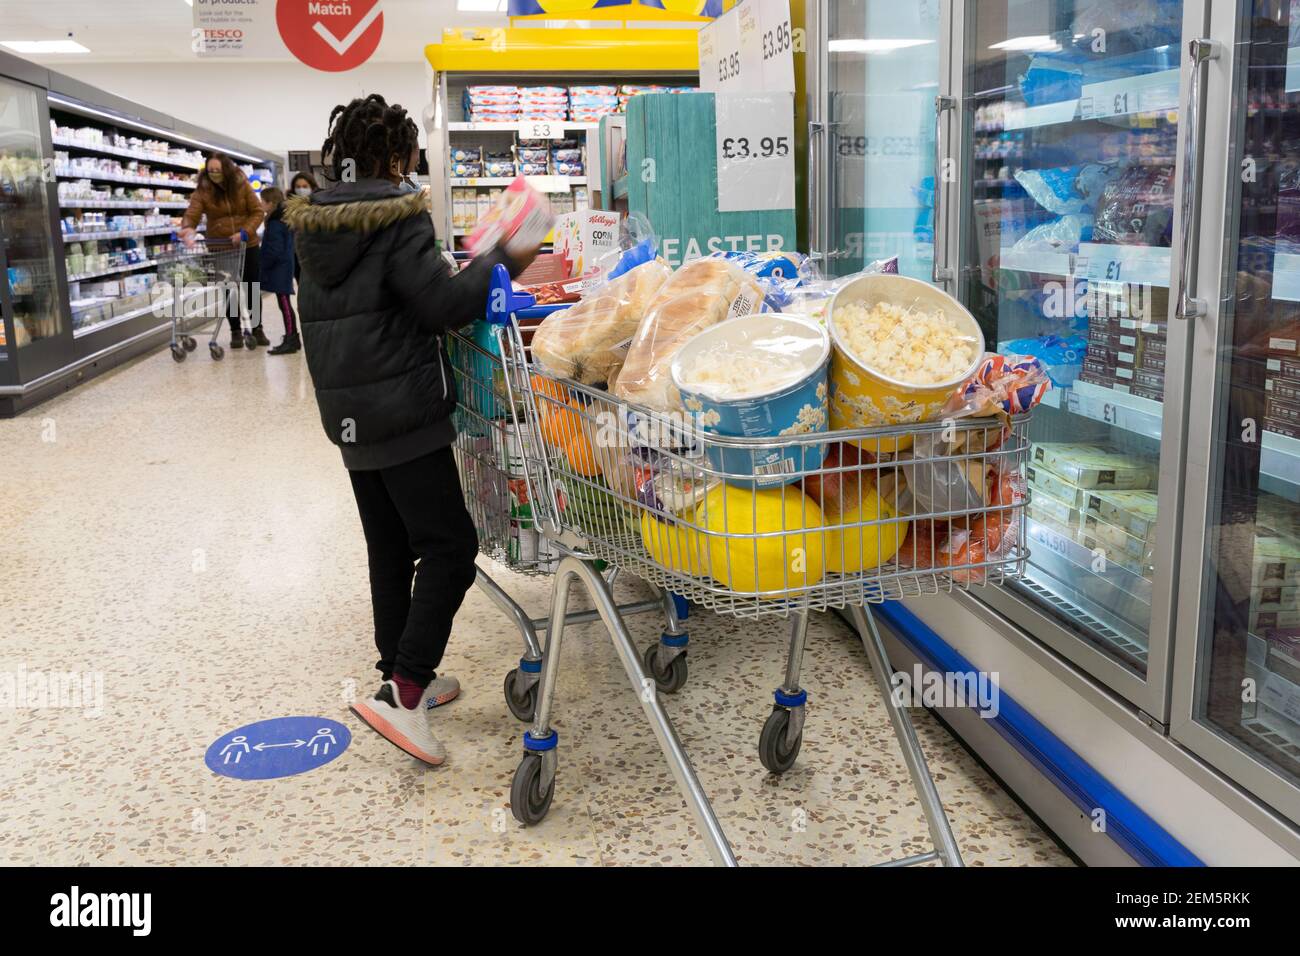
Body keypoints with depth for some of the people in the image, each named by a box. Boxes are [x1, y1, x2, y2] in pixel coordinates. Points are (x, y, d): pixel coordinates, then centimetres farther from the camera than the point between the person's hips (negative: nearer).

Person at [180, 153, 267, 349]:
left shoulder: (242, 186, -4)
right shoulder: (202, 191, -7)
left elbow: (257, 212, -4)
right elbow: (192, 214, -17)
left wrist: (245, 232, -19)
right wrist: (188, 229, -40)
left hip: (248, 245, 1)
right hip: (220, 249, -1)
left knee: (252, 289, 10)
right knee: (230, 290, 4)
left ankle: (257, 329, 24)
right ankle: (235, 332, 16)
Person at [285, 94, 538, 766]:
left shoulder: (314, 224, 11)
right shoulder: (396, 216, -14)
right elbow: (444, 305, -17)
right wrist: (500, 262, -4)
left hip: (349, 414, 9)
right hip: (404, 413, -9)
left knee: (390, 550, 16)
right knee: (450, 547, -5)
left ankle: (405, 677, 25)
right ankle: (401, 692, -12)